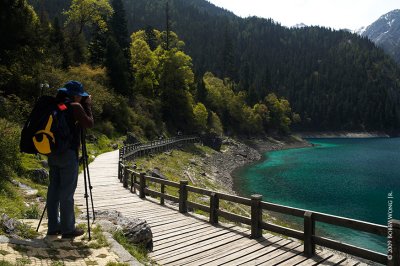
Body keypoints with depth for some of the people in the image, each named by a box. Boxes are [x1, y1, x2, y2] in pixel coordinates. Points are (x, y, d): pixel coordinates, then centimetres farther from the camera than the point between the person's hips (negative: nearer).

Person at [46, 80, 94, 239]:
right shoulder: (75, 107, -10)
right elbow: (89, 124, -4)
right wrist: (87, 105, 3)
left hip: (53, 153, 8)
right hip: (68, 154, -7)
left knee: (54, 190, 11)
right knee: (67, 192, -1)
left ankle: (53, 227, 20)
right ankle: (68, 229, 7)